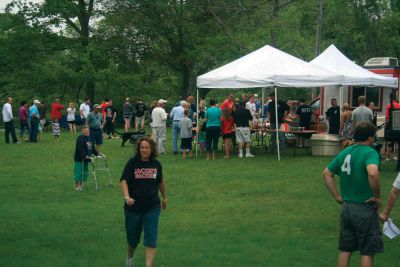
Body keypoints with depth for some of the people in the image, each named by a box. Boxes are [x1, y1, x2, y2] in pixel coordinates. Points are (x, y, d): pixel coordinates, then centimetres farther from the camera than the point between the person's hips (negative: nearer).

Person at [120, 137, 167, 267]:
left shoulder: (156, 164, 2)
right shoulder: (132, 163, -8)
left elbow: (161, 181, 18)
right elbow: (124, 181, -14)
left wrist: (164, 197, 26)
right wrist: (127, 197, -30)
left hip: (152, 207, 1)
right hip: (133, 207, -1)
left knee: (151, 239, -7)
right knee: (133, 237, 15)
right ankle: (130, 257, 45)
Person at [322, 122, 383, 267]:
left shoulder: (344, 152, 7)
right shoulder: (370, 152, -15)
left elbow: (327, 173, 13)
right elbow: (373, 173, -34)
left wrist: (337, 197, 12)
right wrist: (377, 196, -20)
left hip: (346, 207, 7)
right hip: (365, 209, -6)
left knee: (345, 250, 15)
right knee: (367, 252, 5)